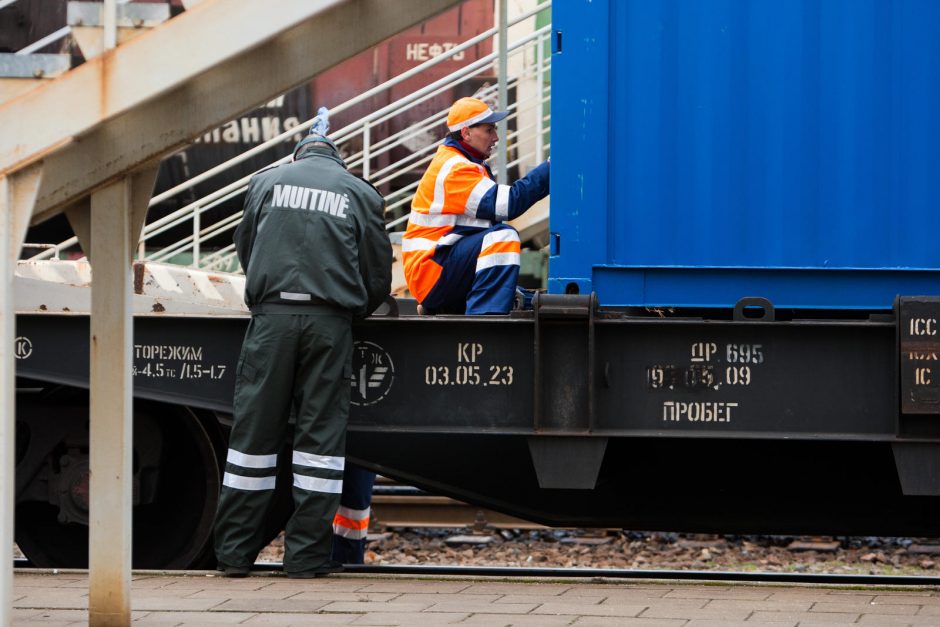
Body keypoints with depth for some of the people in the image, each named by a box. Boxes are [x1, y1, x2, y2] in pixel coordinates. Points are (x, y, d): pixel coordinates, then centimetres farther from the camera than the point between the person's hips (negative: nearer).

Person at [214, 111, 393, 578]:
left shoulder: (265, 182, 13)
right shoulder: (360, 194, 11)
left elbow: (244, 249, 21)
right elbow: (379, 274, 12)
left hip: (271, 316, 1)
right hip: (329, 322, -1)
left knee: (254, 429, 4)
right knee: (321, 430, 3)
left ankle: (235, 551, 5)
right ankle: (307, 553, 1)